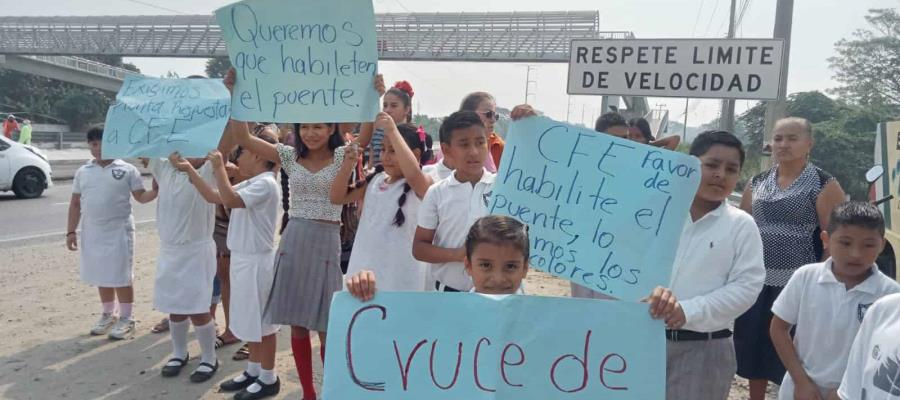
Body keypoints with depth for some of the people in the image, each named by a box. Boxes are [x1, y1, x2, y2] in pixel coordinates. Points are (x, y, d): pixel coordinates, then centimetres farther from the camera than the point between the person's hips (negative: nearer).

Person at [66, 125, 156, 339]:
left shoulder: (127, 170, -4)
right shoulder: (83, 172, 8)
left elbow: (141, 197, -5)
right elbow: (75, 204, 10)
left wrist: (156, 190, -25)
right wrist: (71, 231, 6)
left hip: (119, 230, -4)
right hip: (92, 232, 5)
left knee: (121, 276, 0)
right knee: (101, 276, 15)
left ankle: (126, 319, 12)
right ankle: (108, 315, 30)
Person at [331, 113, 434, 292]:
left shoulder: (422, 185, -9)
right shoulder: (375, 180, 9)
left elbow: (413, 174, -32)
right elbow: (337, 198, 8)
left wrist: (392, 131, -30)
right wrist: (348, 164, -7)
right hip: (365, 267, 6)